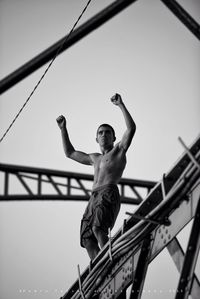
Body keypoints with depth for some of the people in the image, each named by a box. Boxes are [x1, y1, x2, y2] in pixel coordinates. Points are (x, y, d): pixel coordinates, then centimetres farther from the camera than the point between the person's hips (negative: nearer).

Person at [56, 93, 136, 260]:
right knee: (87, 238, -13)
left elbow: (131, 128, 2)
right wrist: (63, 129, 43)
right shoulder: (95, 158, 34)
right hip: (94, 197, 7)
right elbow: (70, 153, 46)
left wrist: (121, 105, -1)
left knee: (98, 228, -30)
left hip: (109, 193, -6)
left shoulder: (118, 151, 16)